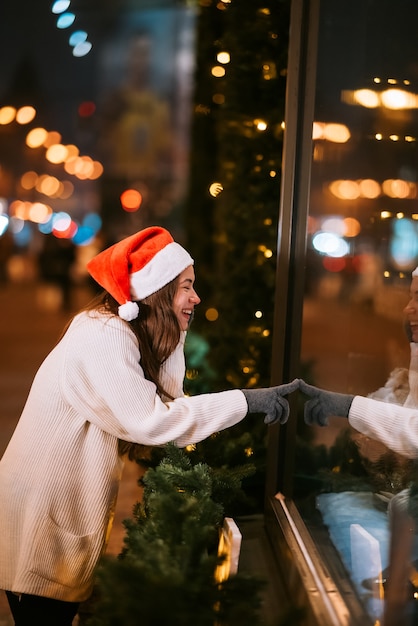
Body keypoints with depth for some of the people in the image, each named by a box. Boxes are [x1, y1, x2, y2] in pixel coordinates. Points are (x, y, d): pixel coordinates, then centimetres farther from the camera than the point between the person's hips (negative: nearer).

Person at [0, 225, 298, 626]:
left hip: (72, 513, 9)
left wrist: (176, 332, -4)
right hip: (40, 516, -9)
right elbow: (148, 420, -30)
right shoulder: (102, 337, -23)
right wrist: (244, 401, -28)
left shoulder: (128, 335, 6)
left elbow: (165, 400, 0)